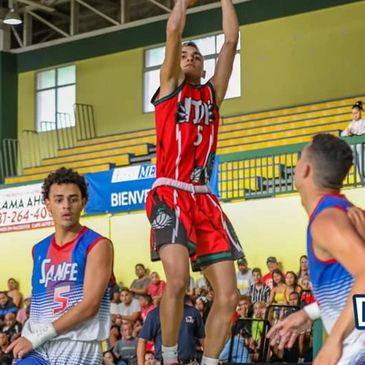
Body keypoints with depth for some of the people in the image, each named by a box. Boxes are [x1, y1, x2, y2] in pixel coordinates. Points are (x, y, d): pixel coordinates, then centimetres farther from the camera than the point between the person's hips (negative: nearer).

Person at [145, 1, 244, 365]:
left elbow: (230, 40, 15)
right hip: (170, 195, -5)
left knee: (227, 295, -2)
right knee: (178, 279, -26)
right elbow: (174, 30, 0)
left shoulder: (212, 92, 21)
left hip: (204, 199, 5)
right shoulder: (169, 86, 11)